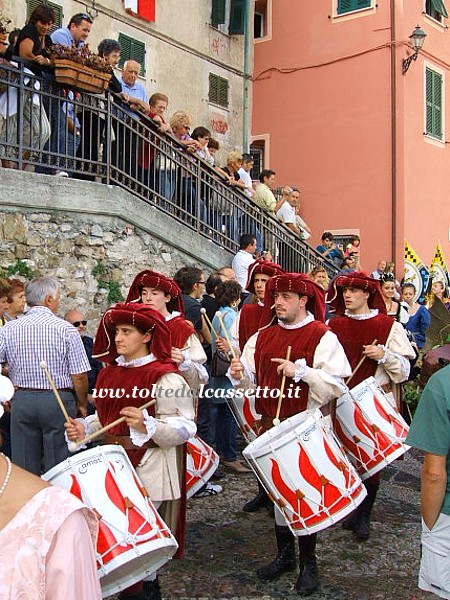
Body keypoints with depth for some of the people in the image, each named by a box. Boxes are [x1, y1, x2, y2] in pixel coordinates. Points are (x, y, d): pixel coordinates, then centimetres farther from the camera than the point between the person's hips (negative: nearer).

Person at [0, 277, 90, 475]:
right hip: (58, 400, -3)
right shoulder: (65, 329, -8)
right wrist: (82, 404, 6)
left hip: (21, 401, 3)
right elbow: (79, 376, -9)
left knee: (24, 469, 10)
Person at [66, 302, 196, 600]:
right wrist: (85, 427, 2)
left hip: (149, 472, -7)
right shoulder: (111, 372, 9)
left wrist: (148, 425, -33)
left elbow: (185, 428, -18)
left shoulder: (166, 377, -14)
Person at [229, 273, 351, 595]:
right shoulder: (262, 337, 8)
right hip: (272, 426, 5)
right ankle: (285, 554, 32)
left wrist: (300, 370, -27)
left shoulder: (322, 337, -9)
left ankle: (309, 562, 21)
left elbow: (336, 384, -17)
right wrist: (240, 375, -13)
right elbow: (252, 381, 9)